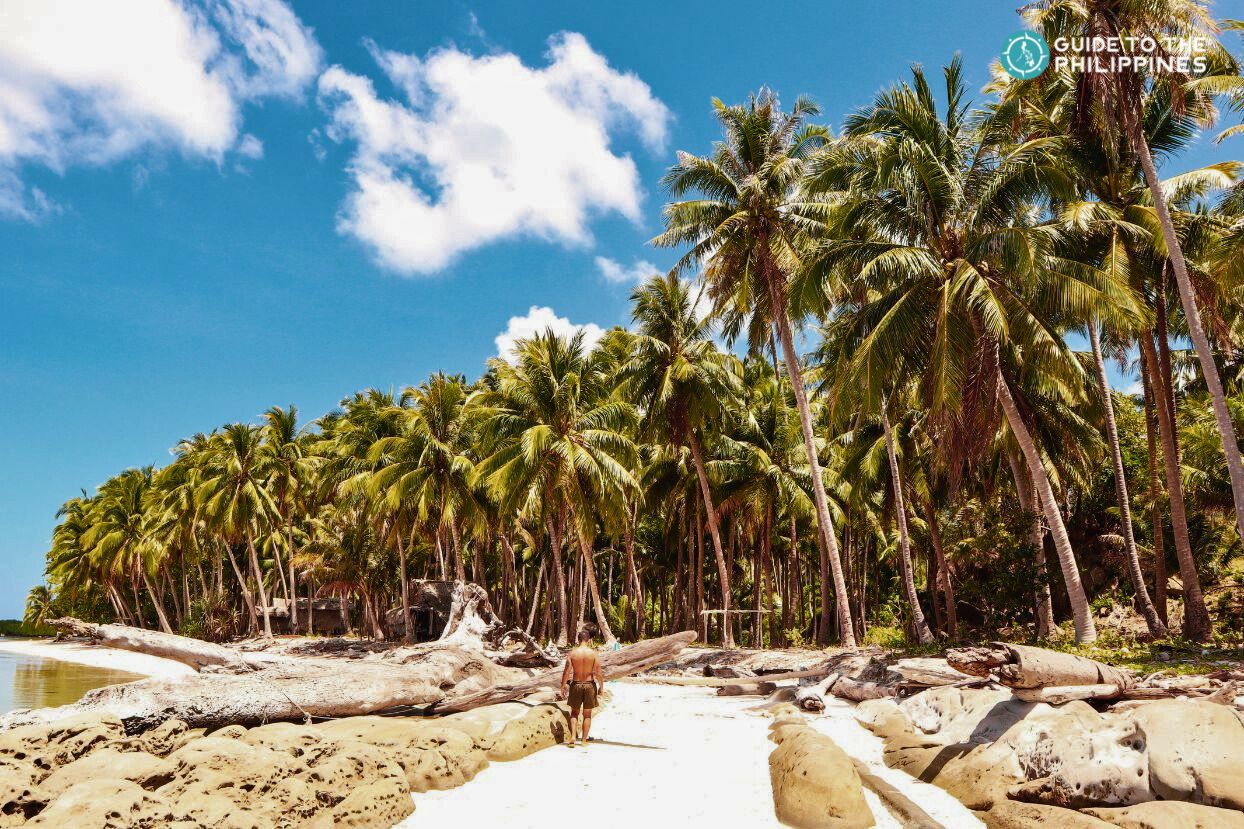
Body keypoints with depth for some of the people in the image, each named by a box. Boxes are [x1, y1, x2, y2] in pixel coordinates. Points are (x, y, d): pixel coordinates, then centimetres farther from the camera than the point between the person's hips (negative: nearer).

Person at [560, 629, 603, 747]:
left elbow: (566, 672, -8)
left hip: (576, 685, 0)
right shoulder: (593, 654, -9)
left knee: (574, 712, 17)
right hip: (589, 685, 0)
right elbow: (598, 673, -8)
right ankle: (584, 740, 16)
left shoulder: (572, 653, -8)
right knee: (587, 715, 13)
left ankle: (573, 736, 0)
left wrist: (563, 686, 3)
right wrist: (601, 686, 5)